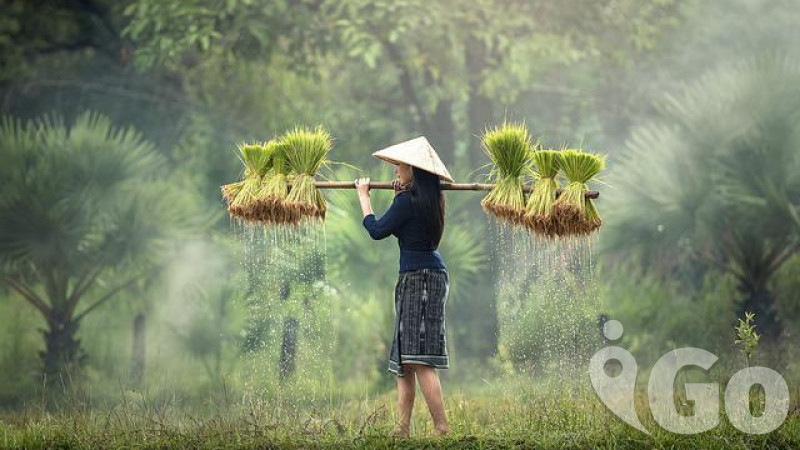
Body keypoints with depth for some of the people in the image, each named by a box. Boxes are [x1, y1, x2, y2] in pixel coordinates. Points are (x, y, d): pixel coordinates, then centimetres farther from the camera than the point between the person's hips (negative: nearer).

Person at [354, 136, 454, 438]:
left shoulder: (407, 201, -14)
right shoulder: (430, 200, 13)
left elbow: (377, 230, -9)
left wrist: (363, 195, 3)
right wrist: (401, 192, 40)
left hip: (419, 277, -10)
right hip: (433, 274, 10)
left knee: (419, 359, -15)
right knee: (404, 360, 12)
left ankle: (441, 428, -21)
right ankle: (403, 428, 11)